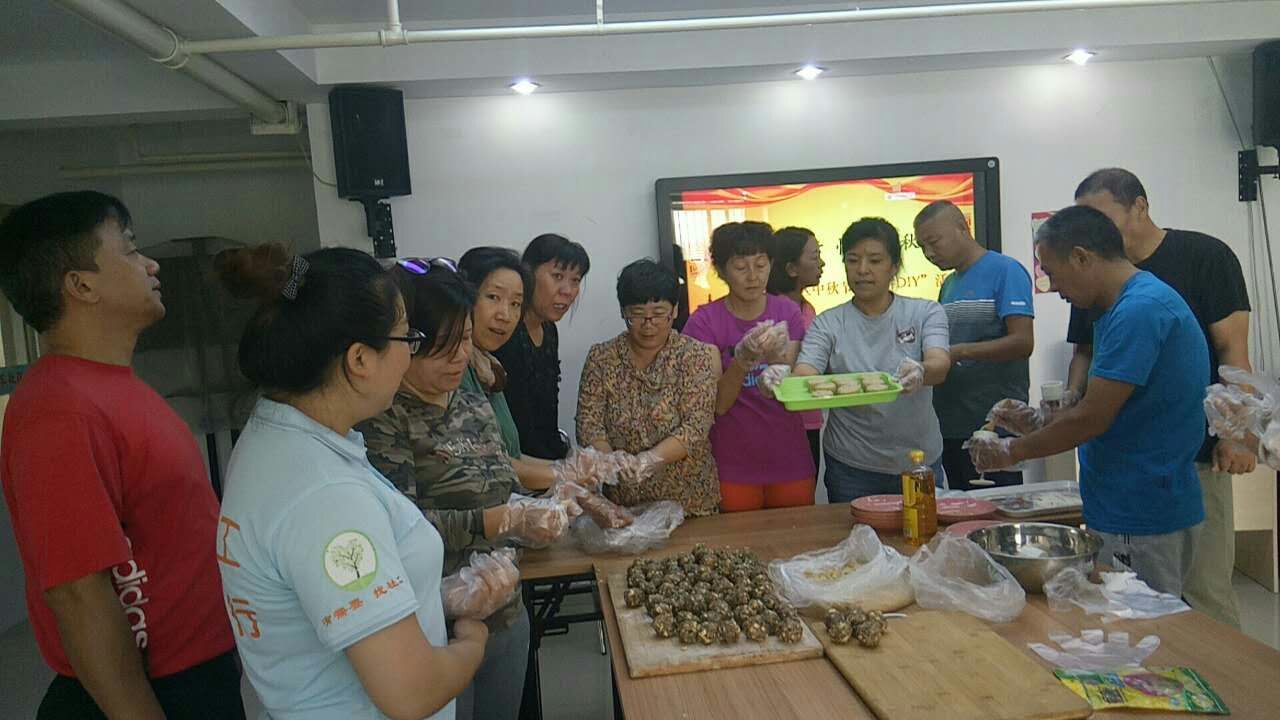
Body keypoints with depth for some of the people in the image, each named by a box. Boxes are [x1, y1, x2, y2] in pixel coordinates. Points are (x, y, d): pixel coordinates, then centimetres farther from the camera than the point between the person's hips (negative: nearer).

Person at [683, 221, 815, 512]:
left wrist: (780, 354, -23)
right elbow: (718, 404, -11)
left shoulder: (788, 311, 1)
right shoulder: (704, 321, -7)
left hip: (790, 462, 3)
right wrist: (743, 359, -27)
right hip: (734, 467, -2)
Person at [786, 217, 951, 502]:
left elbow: (940, 364, -17)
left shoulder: (925, 313, 0)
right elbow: (803, 375, -15)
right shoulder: (828, 324, -1)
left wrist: (920, 372, -39)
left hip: (920, 461, 1)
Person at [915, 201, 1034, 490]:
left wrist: (960, 352, -21)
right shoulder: (948, 284, 16)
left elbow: (1022, 342, -16)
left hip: (994, 425, -7)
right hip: (950, 425, 8)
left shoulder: (1005, 271, -7)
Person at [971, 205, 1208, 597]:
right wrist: (1038, 421, 8)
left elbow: (1092, 418, -21)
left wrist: (1011, 452, -9)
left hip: (1141, 521, -10)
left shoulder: (1139, 310, -21)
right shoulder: (1127, 305, 12)